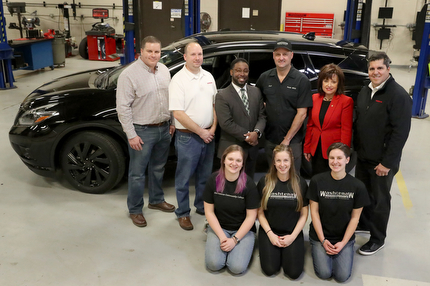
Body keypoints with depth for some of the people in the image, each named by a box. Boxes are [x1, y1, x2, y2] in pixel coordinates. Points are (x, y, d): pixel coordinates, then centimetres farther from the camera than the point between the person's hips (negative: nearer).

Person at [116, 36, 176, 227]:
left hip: (164, 129, 6)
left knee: (158, 168, 20)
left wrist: (171, 123, 13)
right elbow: (123, 107, -16)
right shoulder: (129, 74, -15)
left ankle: (156, 200, 39)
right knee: (137, 173, 4)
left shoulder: (164, 70, 6)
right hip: (142, 132, -6)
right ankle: (135, 210, 20)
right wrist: (131, 135, -17)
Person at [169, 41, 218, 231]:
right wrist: (201, 132, -14)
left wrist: (213, 128, -1)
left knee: (205, 175, 18)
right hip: (188, 137, -6)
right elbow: (178, 113, -16)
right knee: (184, 178, 6)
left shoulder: (208, 77, 8)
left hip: (208, 135, 6)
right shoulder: (178, 80, -11)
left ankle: (202, 206, 36)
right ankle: (183, 213, 20)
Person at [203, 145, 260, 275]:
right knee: (213, 264, -19)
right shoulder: (213, 180, -9)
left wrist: (235, 239, -15)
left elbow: (251, 216, -9)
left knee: (237, 267, -20)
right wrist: (222, 236, -12)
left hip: (243, 229, -1)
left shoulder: (248, 184, -14)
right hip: (218, 227, 2)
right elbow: (209, 211, -4)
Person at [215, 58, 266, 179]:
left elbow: (262, 116, 5)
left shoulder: (256, 92, 9)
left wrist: (257, 132, -15)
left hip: (252, 149, 5)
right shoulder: (222, 96, -9)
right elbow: (226, 123, -16)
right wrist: (247, 136, -15)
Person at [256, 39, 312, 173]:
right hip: (270, 139, 4)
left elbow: (302, 113, -11)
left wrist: (287, 139, -12)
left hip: (292, 141, -4)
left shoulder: (301, 80, -8)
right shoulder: (265, 78, 4)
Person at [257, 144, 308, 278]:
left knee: (294, 272, -15)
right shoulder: (264, 182, -4)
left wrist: (293, 236, -9)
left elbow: (304, 214, 1)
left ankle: (285, 251, 15)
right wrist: (270, 234, -10)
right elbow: (260, 212, 0)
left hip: (293, 233, 0)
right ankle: (277, 251, 15)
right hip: (269, 231, 0)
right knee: (269, 270, -16)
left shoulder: (300, 183, -2)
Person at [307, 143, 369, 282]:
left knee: (342, 276, -10)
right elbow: (314, 211, -7)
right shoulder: (317, 181, -12)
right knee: (324, 273, -12)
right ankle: (317, 249, 18)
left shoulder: (357, 186, -10)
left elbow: (355, 217, -4)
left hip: (344, 237, 1)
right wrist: (323, 240, -9)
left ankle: (347, 249, 18)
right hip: (320, 235, 0)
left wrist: (343, 242, -8)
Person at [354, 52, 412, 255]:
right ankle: (363, 225, 41)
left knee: (379, 200, 6)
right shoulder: (365, 91, 8)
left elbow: (401, 132, -20)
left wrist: (387, 162, -19)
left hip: (382, 162, -7)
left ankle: (377, 239, 23)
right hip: (362, 156, 7)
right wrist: (356, 147, 12)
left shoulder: (398, 95, -17)